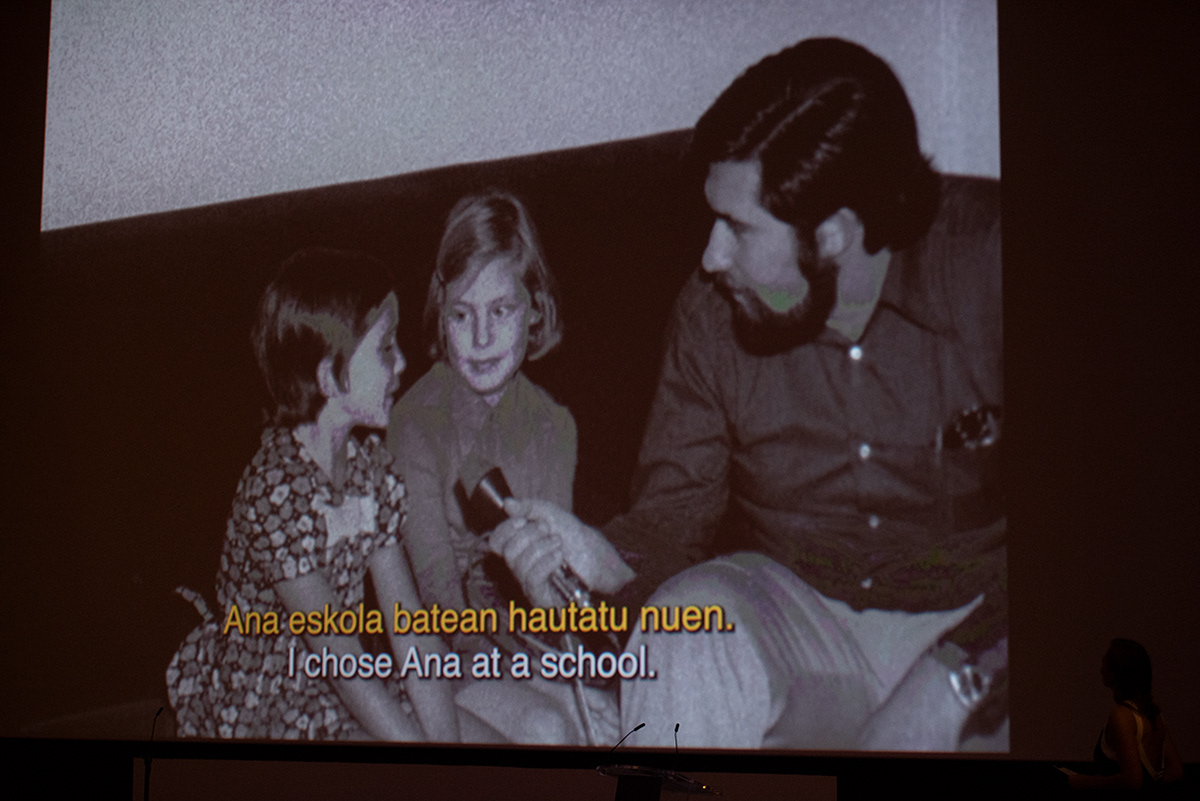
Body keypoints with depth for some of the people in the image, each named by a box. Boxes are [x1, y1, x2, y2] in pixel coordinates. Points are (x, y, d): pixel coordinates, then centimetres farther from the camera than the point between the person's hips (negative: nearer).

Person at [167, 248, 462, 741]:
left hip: (343, 688, 7)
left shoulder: (370, 463, 1)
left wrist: (444, 735, -14)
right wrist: (415, 740, -25)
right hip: (261, 710, -7)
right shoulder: (276, 488, -24)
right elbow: (338, 658, -25)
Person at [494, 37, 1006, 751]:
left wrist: (953, 674, -29)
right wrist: (606, 562, -21)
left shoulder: (986, 262, -18)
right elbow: (677, 511, 2)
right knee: (683, 638, -30)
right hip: (796, 605, 2)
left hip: (978, 618, -1)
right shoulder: (713, 309, -5)